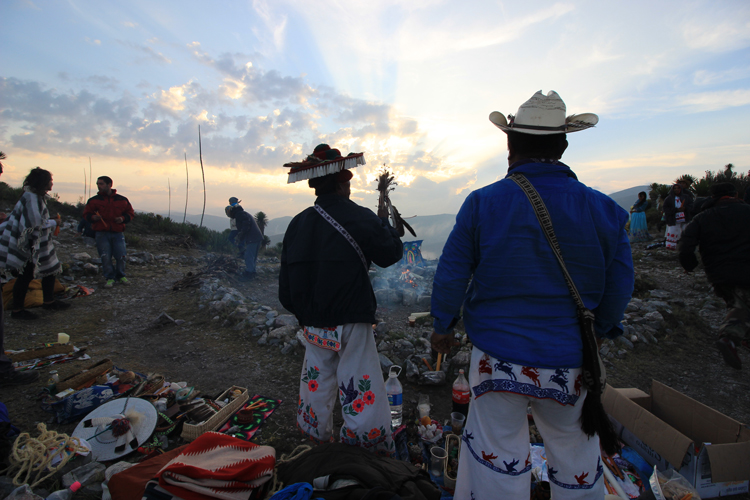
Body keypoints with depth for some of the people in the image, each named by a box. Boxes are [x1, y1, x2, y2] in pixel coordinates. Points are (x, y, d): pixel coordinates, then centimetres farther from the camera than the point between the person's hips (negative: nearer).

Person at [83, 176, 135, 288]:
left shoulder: (122, 200, 6)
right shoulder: (93, 200, 6)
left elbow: (130, 213, 12)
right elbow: (86, 214, 11)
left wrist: (123, 218, -8)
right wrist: (93, 217, -12)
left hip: (117, 234, 0)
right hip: (102, 234, 0)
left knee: (120, 256, 1)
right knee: (105, 257, -2)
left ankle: (120, 276, 21)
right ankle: (110, 278, 11)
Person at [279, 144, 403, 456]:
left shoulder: (298, 224, 0)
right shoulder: (360, 219, -16)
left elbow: (286, 287, 5)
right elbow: (392, 253, 0)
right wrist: (383, 221, 15)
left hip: (313, 326, 6)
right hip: (352, 324, -5)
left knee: (317, 389, 21)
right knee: (361, 396, 6)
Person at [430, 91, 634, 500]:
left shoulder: (481, 203, -12)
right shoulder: (603, 209, -6)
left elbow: (450, 275, -9)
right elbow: (619, 288, 2)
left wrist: (442, 325, 8)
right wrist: (598, 331, 20)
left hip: (497, 361, -1)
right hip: (570, 366, 2)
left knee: (496, 461, 15)